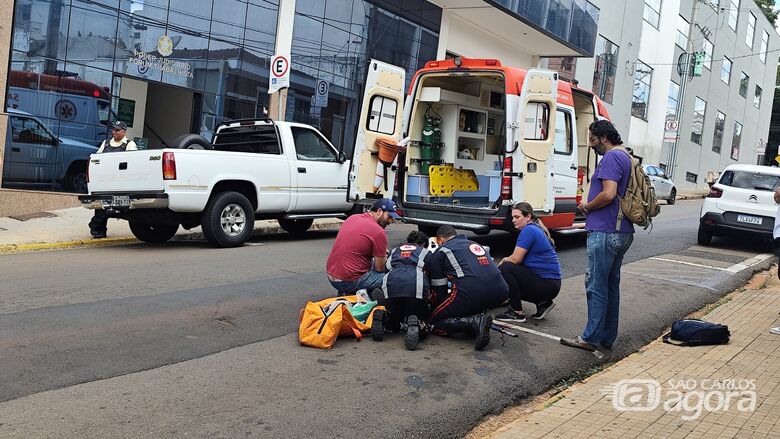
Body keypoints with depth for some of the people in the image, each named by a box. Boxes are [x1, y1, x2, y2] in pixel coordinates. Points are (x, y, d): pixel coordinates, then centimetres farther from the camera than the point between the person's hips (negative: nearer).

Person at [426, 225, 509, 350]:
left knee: (435, 322, 10)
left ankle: (474, 322, -12)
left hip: (470, 292, -6)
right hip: (500, 293, 6)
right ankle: (478, 317, 9)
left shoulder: (439, 253, 17)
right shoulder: (477, 245, 34)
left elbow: (439, 289, 19)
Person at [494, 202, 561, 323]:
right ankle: (542, 303, 11)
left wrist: (503, 262, 3)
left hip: (547, 284, -10)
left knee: (505, 269, -17)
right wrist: (506, 260, 1)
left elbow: (516, 259, -16)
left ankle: (517, 312, -10)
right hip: (550, 284, 10)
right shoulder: (536, 229, 15)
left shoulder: (529, 230, -14)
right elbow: (519, 258, 17)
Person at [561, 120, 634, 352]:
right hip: (622, 232, 10)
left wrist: (587, 206, -7)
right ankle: (607, 337, 21)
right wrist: (589, 206, 11)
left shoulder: (611, 157, -13)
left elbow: (608, 194, -24)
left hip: (605, 232, -10)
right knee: (612, 285, 14)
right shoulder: (626, 158, 19)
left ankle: (591, 338, 3)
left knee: (596, 286, -3)